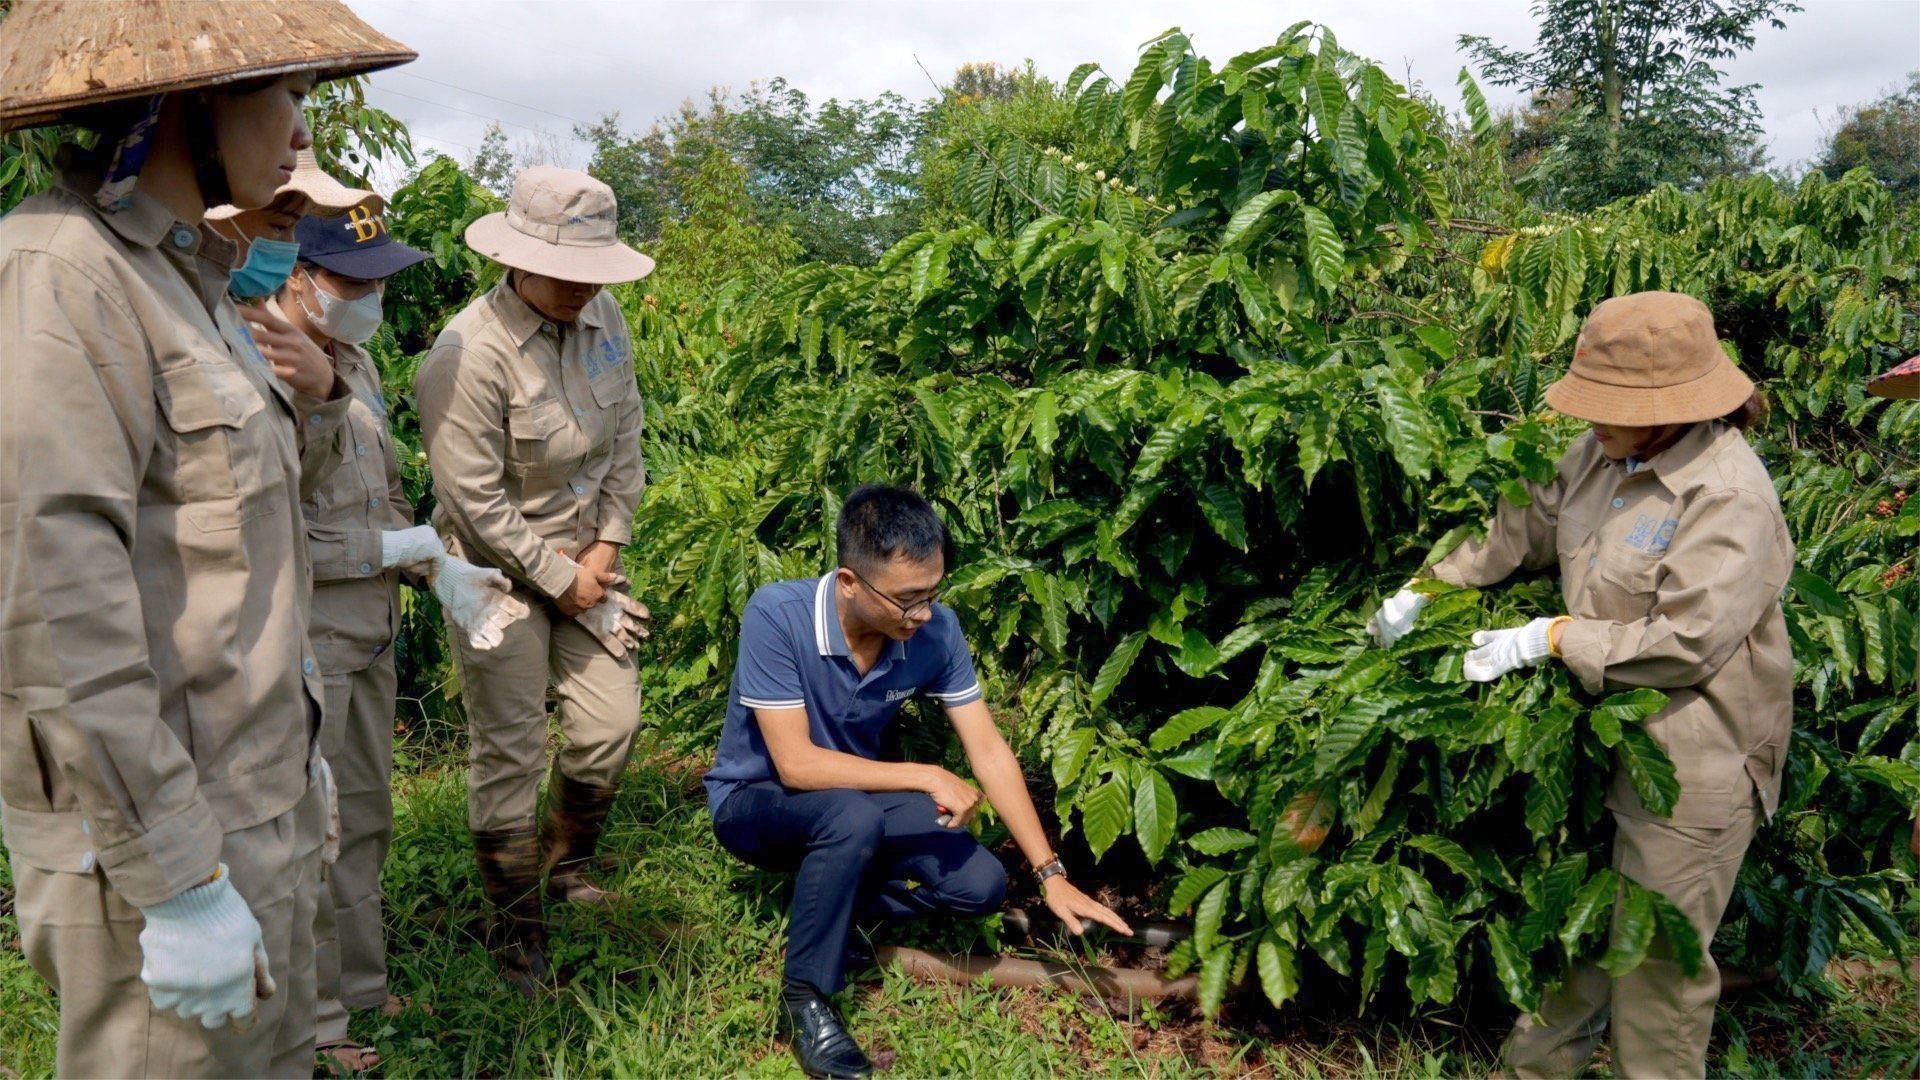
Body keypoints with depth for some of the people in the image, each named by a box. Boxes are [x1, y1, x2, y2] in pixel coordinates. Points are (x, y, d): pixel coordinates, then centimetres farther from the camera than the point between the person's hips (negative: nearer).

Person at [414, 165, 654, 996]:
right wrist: (561, 579, -13)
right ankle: (516, 932, 18)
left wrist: (607, 547, -1)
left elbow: (625, 440, 7)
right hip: (500, 574, -6)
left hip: (586, 559, 6)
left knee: (611, 724, 7)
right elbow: (477, 502, -21)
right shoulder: (468, 355, -23)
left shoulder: (603, 319, -2)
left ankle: (566, 862, 35)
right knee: (512, 754, 1)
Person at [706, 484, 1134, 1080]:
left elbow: (989, 750, -12)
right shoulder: (777, 615, -30)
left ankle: (823, 900, 5)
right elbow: (796, 763, -31)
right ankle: (805, 996, -17)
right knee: (854, 814, -37)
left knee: (981, 883, -14)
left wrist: (1051, 875, -14)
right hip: (755, 801, -4)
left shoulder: (934, 627, -17)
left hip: (853, 806, 5)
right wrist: (926, 778, -28)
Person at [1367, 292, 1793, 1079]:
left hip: (1690, 757, -8)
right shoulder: (1603, 453, 1)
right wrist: (1429, 586, 13)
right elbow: (1525, 529, 16)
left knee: (1658, 953, 6)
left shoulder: (1729, 498, -23)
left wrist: (1552, 637, -21)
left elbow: (1687, 642, -26)